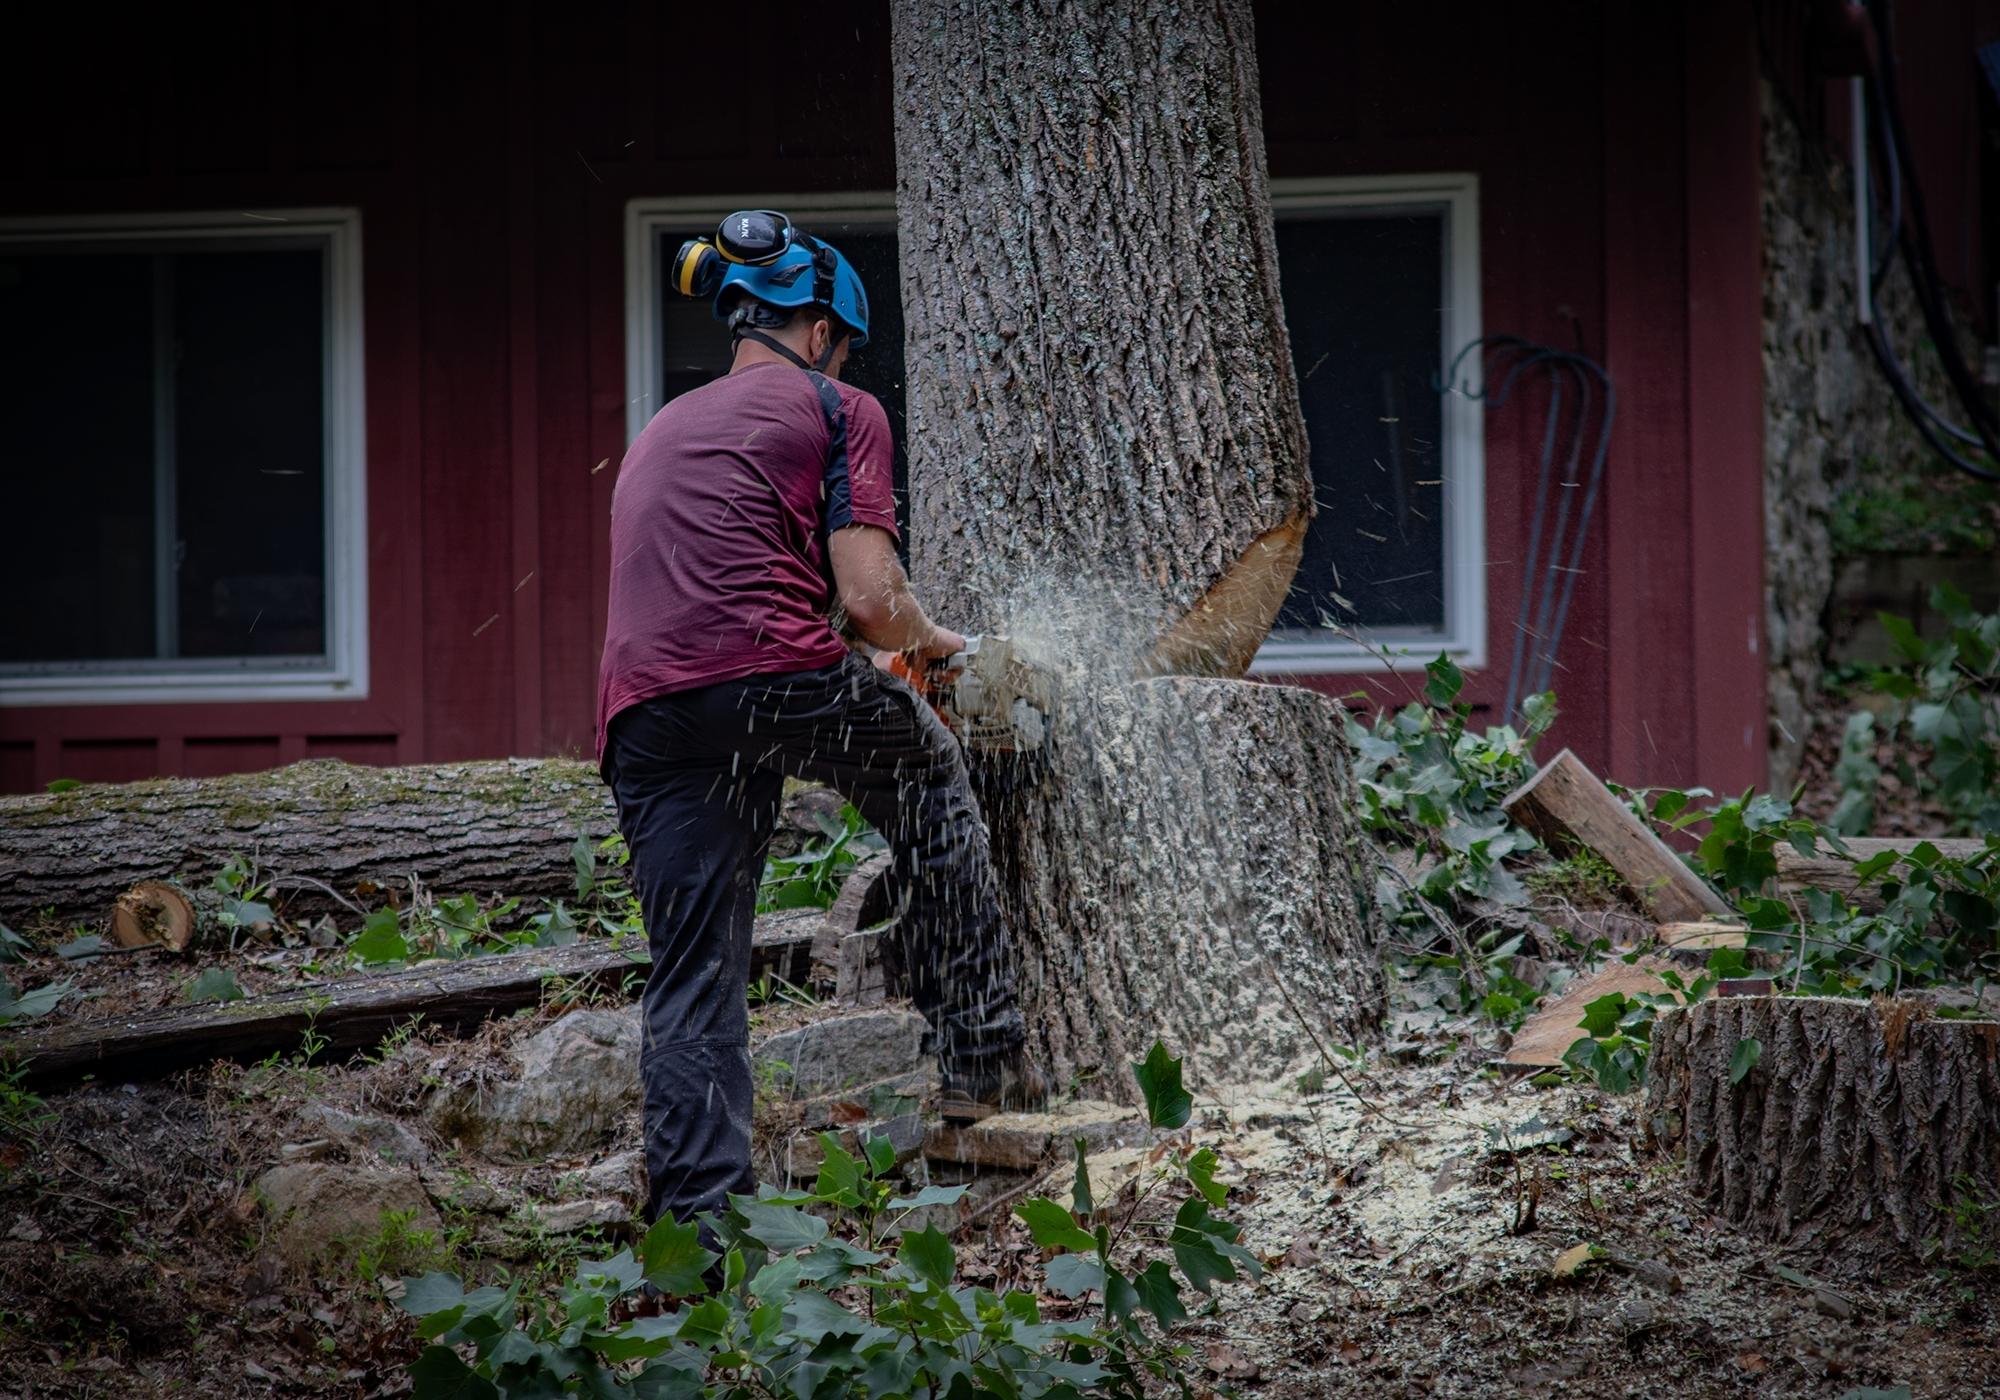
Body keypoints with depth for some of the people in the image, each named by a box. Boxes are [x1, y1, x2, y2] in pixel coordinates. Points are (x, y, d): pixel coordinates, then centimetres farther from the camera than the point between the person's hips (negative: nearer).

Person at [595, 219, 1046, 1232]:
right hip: (774, 680, -5)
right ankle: (982, 1059, 25)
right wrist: (929, 643, 21)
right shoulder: (836, 408, 10)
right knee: (929, 777, 24)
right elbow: (869, 598, -2)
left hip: (642, 719, 5)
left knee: (692, 985, 8)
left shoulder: (657, 436, 31)